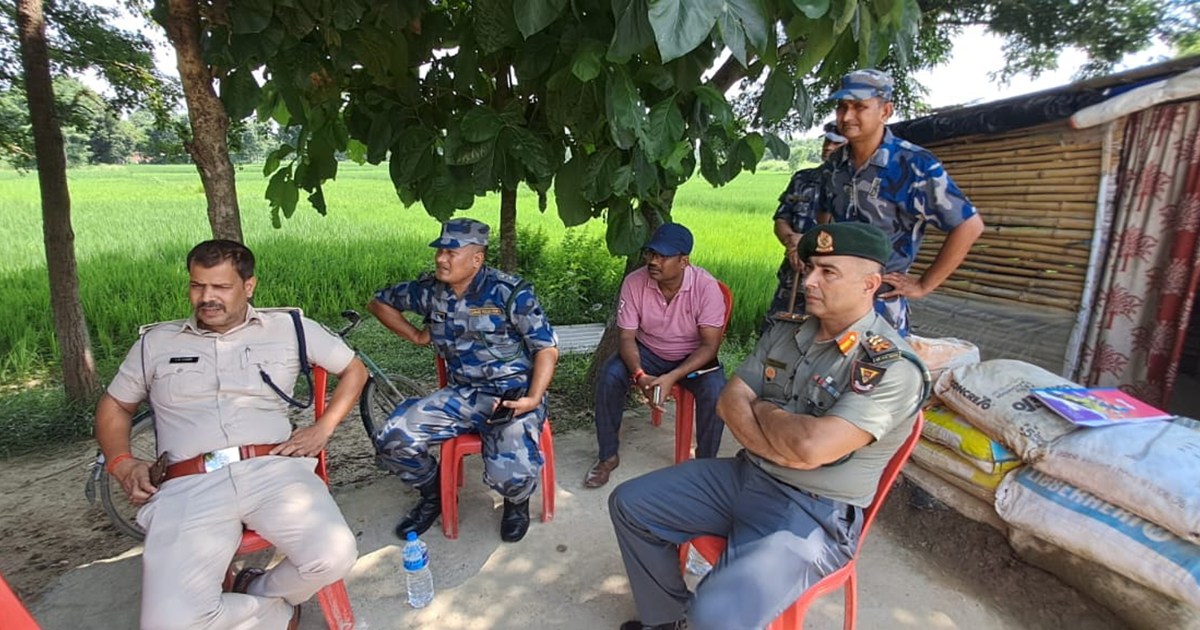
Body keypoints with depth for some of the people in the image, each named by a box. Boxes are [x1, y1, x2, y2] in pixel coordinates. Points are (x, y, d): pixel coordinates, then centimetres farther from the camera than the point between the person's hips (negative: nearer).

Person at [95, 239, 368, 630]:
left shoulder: (288, 327, 12)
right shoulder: (156, 342, 18)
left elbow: (354, 370, 17)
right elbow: (113, 407, 29)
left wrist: (322, 428, 4)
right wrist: (121, 463, 9)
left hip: (274, 470, 0)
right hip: (189, 486, 1)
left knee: (334, 557, -26)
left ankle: (257, 594, 8)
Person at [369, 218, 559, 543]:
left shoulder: (510, 293, -11)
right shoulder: (431, 290, 3)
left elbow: (547, 348, -10)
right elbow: (380, 302, 21)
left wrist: (532, 399, -23)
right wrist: (416, 336, 10)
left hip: (513, 395, -5)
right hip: (460, 394, 5)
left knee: (509, 475, -29)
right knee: (392, 439, -13)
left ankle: (518, 502, 13)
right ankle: (433, 495, 19)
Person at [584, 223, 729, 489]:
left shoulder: (707, 287, -23)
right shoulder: (634, 282, -18)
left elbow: (710, 345, -21)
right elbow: (627, 338, -13)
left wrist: (672, 377, -34)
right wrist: (639, 375, -33)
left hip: (693, 356, -1)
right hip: (648, 351, 2)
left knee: (715, 391, -30)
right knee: (609, 377, -24)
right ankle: (608, 456, -3)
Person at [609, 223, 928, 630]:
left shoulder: (895, 368, -18)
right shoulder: (785, 330, 3)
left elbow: (812, 446, -30)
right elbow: (729, 402, 1)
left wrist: (762, 409, -10)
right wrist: (780, 445, -16)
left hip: (813, 514, -7)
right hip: (744, 475, 7)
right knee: (629, 504, 6)